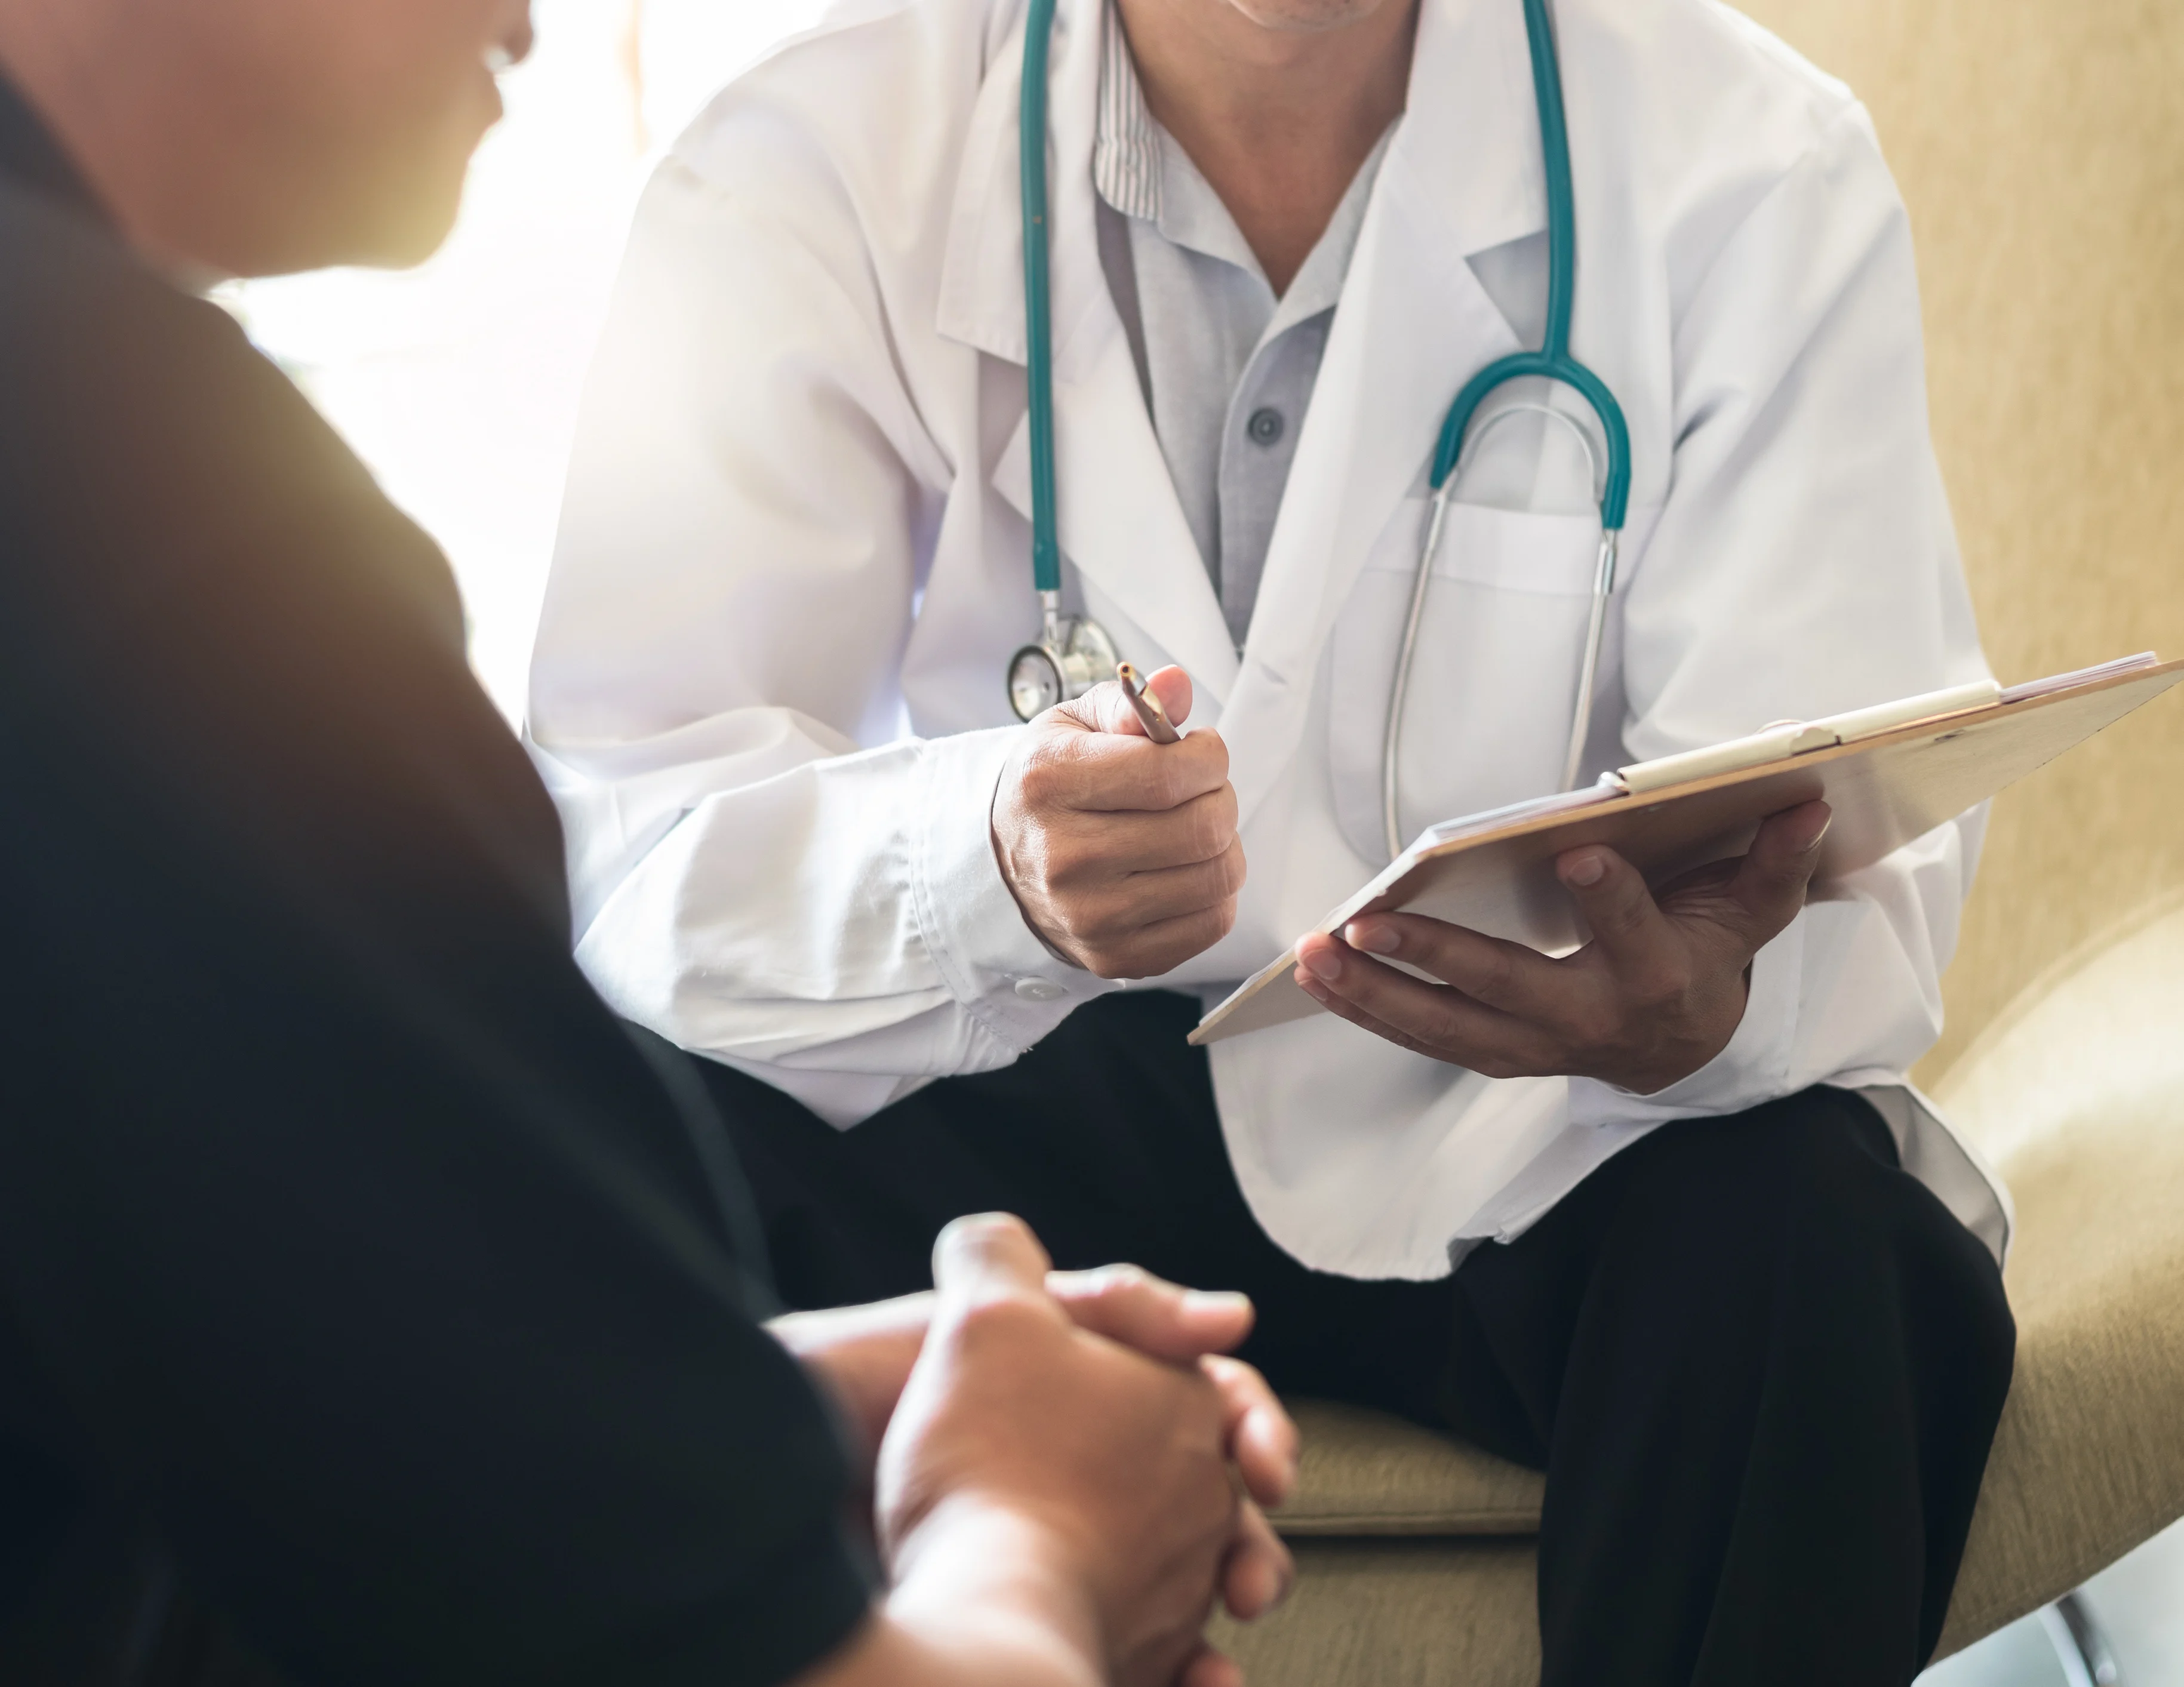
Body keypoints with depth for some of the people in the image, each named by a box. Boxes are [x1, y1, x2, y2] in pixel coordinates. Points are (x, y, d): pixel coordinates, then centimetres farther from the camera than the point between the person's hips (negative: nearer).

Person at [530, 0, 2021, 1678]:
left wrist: (1706, 1004, -40)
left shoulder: (1754, 172, -9)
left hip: (1521, 1126, 0)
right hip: (1001, 1094, 1)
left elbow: (1872, 869, -14)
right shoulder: (800, 173, -9)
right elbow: (616, 827, -18)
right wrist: (988, 857, -41)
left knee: (1806, 1233, -32)